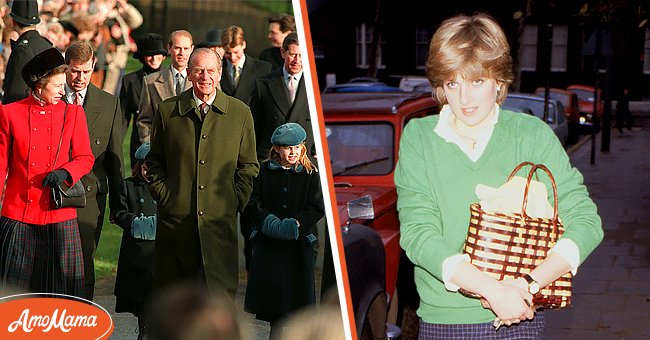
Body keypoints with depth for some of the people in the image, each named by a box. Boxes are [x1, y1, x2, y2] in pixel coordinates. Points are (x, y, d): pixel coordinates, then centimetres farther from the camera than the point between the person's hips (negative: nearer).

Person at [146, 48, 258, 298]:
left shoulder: (240, 113, 6)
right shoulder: (167, 111, 6)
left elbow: (248, 166, 11)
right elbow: (154, 161, 14)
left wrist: (235, 203, 1)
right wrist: (162, 196, 3)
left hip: (220, 219, 0)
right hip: (175, 218, 1)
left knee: (221, 293, -5)